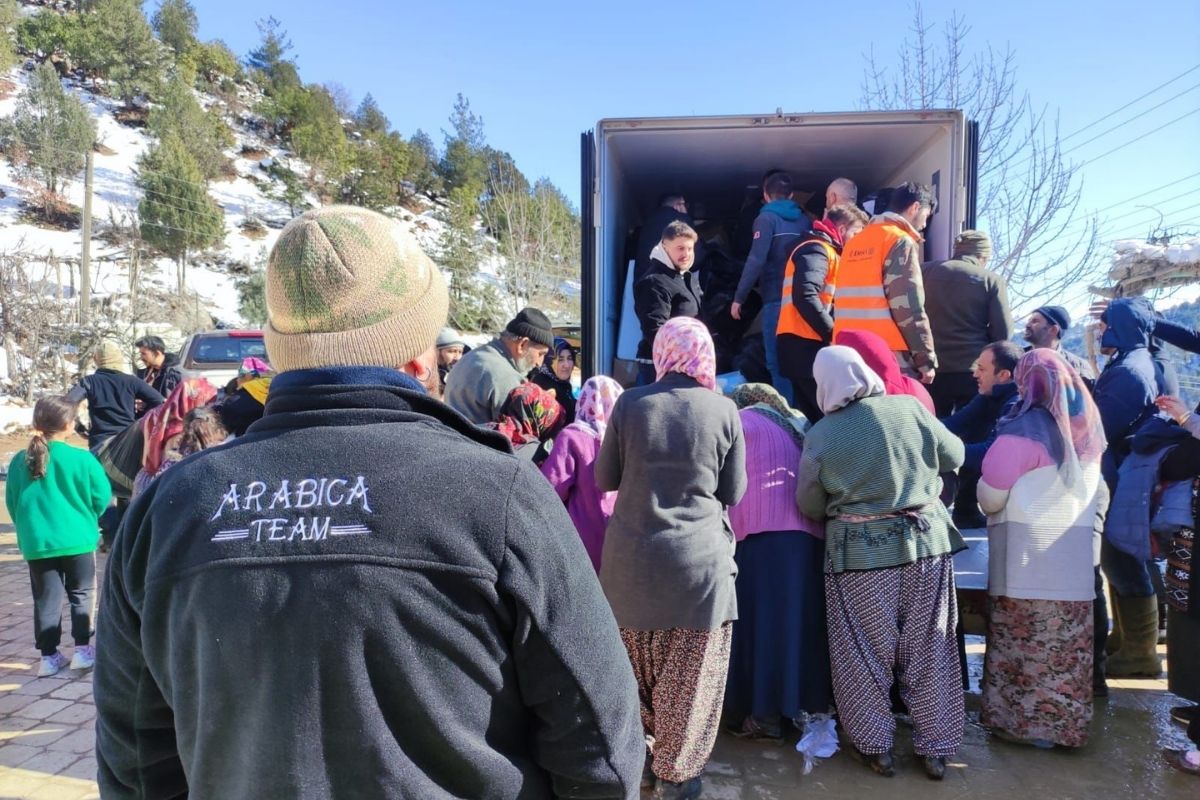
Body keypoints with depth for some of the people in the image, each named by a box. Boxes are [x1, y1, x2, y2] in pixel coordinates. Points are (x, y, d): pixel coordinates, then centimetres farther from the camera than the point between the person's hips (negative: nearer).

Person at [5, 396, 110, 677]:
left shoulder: (19, 461, -2)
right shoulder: (81, 458, -14)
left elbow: (11, 503, 8)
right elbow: (102, 496, -7)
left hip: (36, 542, 3)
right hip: (77, 539, -3)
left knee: (46, 599, 12)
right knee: (81, 594, 12)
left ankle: (49, 656, 16)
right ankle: (82, 650, 14)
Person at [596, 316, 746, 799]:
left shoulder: (630, 403, -4)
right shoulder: (724, 410, -5)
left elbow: (605, 480, 5)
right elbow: (733, 493, 3)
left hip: (633, 557, 2)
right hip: (699, 559, -1)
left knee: (637, 666, 20)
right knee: (688, 677, 13)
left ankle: (641, 755, 36)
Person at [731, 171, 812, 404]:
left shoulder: (767, 218, -1)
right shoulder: (805, 220, 16)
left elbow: (756, 260, -12)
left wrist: (739, 298, -8)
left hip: (776, 299, -6)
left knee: (778, 363, -3)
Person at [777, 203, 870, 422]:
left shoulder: (822, 251, 24)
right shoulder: (816, 250, -8)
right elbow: (805, 297, -23)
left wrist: (832, 332, 6)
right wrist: (833, 334, -18)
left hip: (801, 343, 10)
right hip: (805, 343, -10)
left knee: (812, 415, 11)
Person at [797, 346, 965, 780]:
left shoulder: (820, 434, -8)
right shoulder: (909, 408, -4)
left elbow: (809, 506, 0)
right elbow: (955, 456, 10)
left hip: (859, 552, -2)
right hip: (926, 541, 3)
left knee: (864, 655, 12)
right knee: (928, 651, 13)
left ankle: (876, 746, 24)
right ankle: (936, 748, 25)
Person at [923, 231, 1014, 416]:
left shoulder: (926, 272, 5)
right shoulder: (992, 280, -1)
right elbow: (1003, 333, -5)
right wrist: (978, 339, 14)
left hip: (931, 369, 2)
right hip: (973, 371, -2)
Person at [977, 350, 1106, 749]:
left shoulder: (1021, 432, -15)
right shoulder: (1088, 427, 7)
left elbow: (990, 497, -12)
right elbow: (1094, 491, 19)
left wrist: (994, 506, 8)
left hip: (1027, 555, -6)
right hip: (1077, 552, 6)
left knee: (1025, 643, 5)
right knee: (1069, 645, 13)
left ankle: (1024, 720, 14)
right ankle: (1067, 723, 23)